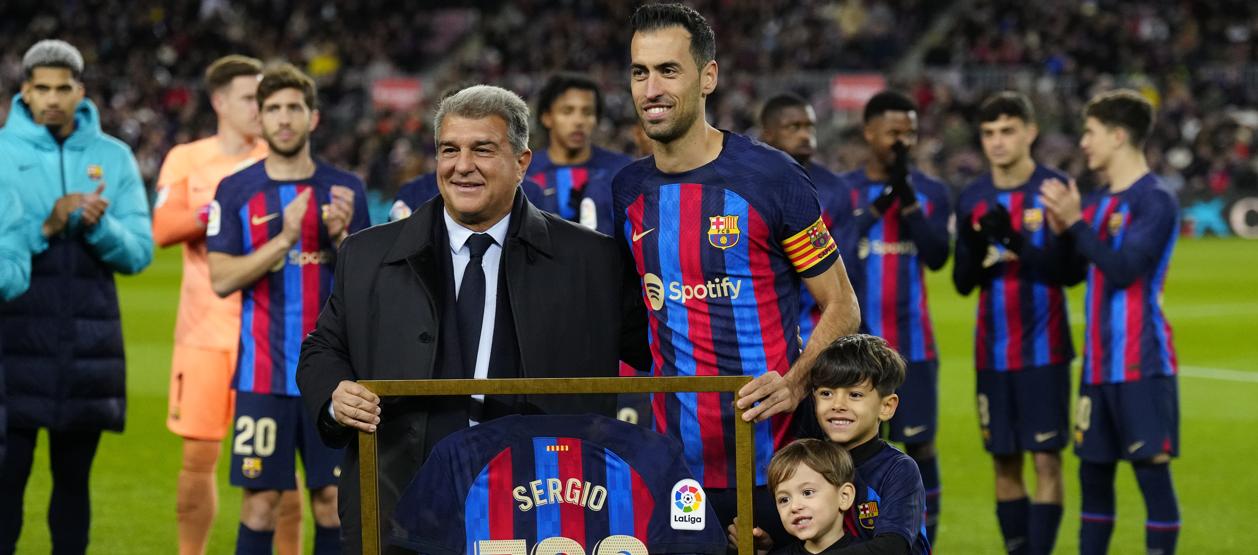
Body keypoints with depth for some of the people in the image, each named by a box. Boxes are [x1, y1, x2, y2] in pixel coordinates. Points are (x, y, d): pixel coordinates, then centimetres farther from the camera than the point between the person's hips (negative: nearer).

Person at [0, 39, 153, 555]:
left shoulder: (114, 157, 7)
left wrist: (99, 226, -15)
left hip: (89, 340, 3)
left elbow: (139, 252, 2)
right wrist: (44, 228, -19)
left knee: (74, 477, 8)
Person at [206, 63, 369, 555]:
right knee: (260, 501, -2)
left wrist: (341, 236, -14)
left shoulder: (345, 189, 6)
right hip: (263, 374, -1)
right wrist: (284, 239, -18)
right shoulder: (235, 191, 2)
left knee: (333, 498, 3)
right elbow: (221, 278, -8)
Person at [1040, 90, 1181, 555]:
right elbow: (1072, 271, 15)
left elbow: (1123, 269, -20)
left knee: (1152, 470, -6)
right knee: (1093, 471, 11)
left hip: (1143, 363, -8)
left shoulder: (1155, 202, -11)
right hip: (1099, 363, 8)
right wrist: (1060, 230, -2)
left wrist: (1075, 223, -19)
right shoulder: (1096, 202, 13)